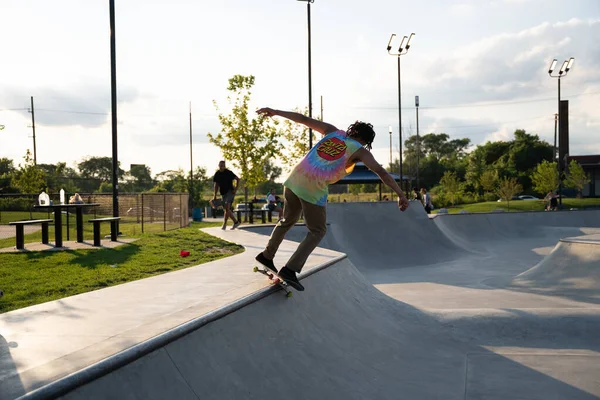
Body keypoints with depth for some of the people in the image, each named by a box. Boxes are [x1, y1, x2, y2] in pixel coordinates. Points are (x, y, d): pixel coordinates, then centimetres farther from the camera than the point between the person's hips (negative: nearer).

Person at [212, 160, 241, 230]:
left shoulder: (228, 172, -8)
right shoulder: (217, 174, 5)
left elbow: (237, 179, -1)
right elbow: (216, 185, 13)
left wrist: (236, 189, -10)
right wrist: (215, 196, 9)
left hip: (230, 191, -6)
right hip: (223, 193, 6)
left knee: (227, 207, -20)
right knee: (227, 209, 7)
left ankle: (224, 224, -18)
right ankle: (236, 222, 19)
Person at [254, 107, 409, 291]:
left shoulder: (333, 132, 17)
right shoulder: (360, 150, 6)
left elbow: (304, 119, 18)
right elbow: (381, 172, -4)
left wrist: (275, 112, 25)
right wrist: (401, 195, -3)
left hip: (294, 179, 6)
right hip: (314, 189, -5)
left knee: (288, 220, 27)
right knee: (317, 231, 12)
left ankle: (267, 255, 38)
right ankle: (290, 269, 0)